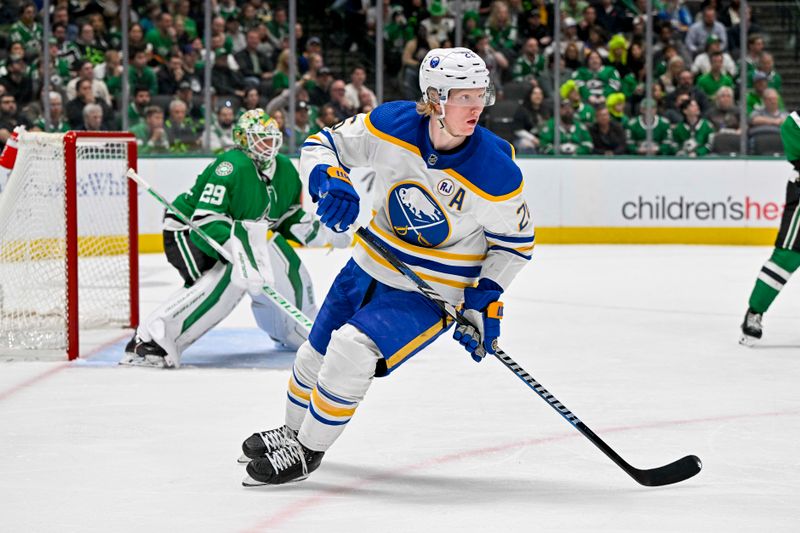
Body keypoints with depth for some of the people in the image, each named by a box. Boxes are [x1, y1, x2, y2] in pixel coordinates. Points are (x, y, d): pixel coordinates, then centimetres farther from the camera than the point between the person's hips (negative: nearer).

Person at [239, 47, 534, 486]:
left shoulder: (496, 172, -24)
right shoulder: (391, 125, -19)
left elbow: (515, 240, -8)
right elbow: (322, 145, -6)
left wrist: (486, 301, -15)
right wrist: (330, 181, -28)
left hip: (434, 292, -4)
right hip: (373, 267, 4)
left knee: (352, 351, -23)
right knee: (316, 354, 18)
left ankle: (307, 451, -1)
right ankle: (292, 430, 49)